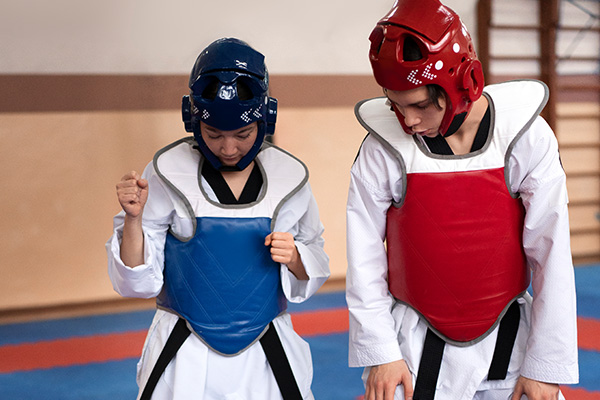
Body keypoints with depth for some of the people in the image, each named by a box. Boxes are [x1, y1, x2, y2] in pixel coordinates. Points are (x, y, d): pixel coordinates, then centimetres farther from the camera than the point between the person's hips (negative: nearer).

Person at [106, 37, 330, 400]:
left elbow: (314, 273, 7)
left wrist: (293, 257, -14)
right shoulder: (168, 173, -7)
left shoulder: (288, 177, -3)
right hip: (185, 357, -1)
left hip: (267, 356, 2)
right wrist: (133, 218, -20)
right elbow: (140, 280, -5)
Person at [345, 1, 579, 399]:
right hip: (416, 347, 0)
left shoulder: (526, 137, -13)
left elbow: (552, 257, -8)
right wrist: (379, 353, -4)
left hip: (507, 335, 1)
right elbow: (363, 259, -4)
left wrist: (545, 365, -6)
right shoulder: (384, 149, -14)